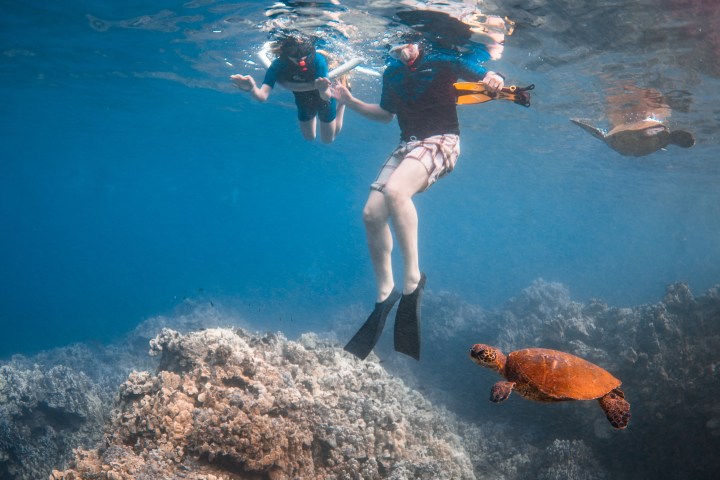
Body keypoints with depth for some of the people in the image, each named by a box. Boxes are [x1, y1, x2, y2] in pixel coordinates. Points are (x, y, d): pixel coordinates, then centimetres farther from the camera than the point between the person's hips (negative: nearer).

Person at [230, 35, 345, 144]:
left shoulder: (317, 60, -40)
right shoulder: (277, 66, -34)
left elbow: (327, 96, -41)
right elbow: (262, 96, -43)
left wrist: (323, 89, -63)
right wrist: (252, 88, -64)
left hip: (324, 98, -2)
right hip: (304, 103, 3)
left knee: (327, 140, 19)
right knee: (309, 138, 24)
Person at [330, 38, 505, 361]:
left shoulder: (441, 62, -4)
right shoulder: (391, 74, 14)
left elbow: (487, 78, -2)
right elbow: (385, 114, 28)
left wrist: (494, 80, -27)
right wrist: (348, 100, 16)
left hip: (441, 140, -7)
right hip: (407, 145, 7)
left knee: (394, 191, -34)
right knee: (372, 214, -9)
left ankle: (413, 277, -26)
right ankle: (384, 294, 3)